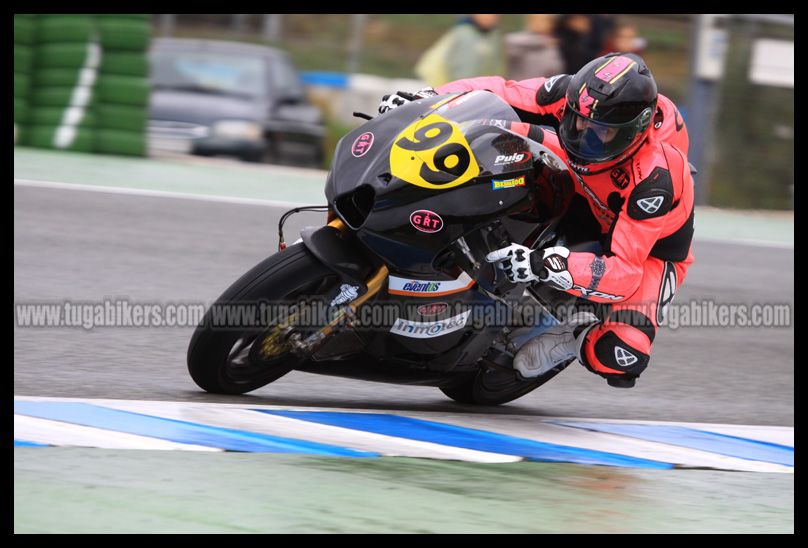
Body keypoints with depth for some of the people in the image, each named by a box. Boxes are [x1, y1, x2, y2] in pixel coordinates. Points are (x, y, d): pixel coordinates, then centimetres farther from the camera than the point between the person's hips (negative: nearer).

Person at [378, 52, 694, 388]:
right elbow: (500, 93, -15)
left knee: (622, 354, -32)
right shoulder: (574, 94, -28)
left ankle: (577, 333, 0)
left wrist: (542, 266, -56)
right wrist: (426, 98, -29)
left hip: (650, 249, -5)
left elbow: (623, 272, -44)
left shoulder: (656, 178, -41)